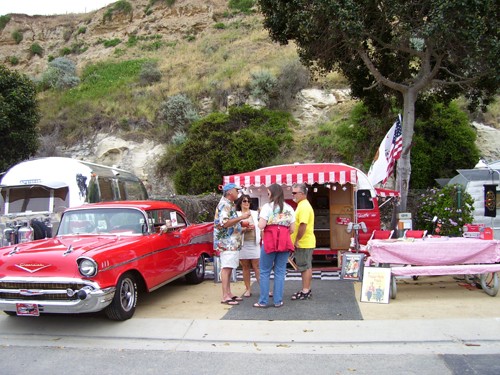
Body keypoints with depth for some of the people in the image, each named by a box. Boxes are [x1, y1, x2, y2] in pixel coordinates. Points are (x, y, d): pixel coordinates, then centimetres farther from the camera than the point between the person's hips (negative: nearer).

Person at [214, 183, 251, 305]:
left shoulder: (229, 204, 18)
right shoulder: (224, 205, -13)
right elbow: (224, 223, -25)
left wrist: (241, 224, 18)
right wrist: (241, 217, -24)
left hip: (232, 243, 10)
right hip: (226, 242, -10)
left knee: (228, 268, 11)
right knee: (226, 268, -9)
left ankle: (228, 293, 17)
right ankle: (225, 297, -7)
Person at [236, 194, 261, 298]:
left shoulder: (255, 213, 12)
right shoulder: (236, 215, 6)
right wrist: (245, 229, -15)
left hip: (254, 243, 0)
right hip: (242, 244, 0)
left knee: (257, 267, -4)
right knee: (245, 267, 5)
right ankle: (248, 289, 13)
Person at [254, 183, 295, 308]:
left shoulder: (267, 206, -4)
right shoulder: (289, 208, 9)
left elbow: (261, 226, -10)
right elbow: (292, 229, 7)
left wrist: (262, 218, 10)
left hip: (269, 242, -4)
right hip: (284, 242, 4)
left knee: (265, 272, 6)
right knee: (280, 272, 8)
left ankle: (263, 301, 8)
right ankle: (278, 301, 9)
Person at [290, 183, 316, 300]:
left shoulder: (304, 206, -17)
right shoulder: (302, 205, 16)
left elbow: (303, 225, -25)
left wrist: (296, 240, -18)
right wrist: (296, 241, 18)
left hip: (303, 243, -10)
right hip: (305, 243, 10)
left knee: (305, 267, -2)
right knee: (306, 267, 15)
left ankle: (306, 291, 5)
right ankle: (306, 289, 23)